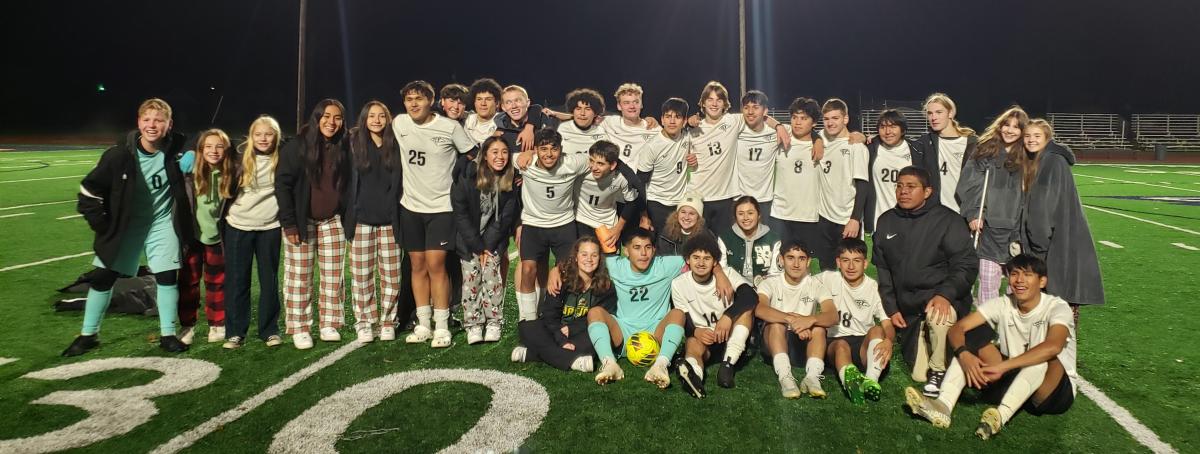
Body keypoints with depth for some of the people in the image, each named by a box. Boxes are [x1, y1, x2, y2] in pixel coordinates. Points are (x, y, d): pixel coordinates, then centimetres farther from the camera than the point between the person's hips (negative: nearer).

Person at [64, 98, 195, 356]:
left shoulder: (176, 150, -17)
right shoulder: (119, 155, -21)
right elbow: (89, 191, -11)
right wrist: (102, 226, -9)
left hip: (162, 223, 0)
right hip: (124, 225, 0)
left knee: (168, 276, -3)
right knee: (103, 276, 5)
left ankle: (167, 335, 10)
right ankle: (88, 335, 21)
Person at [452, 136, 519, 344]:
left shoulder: (511, 181, -9)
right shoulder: (468, 177, -16)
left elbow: (506, 217, -7)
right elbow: (460, 213, -13)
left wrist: (487, 245, -12)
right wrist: (477, 246, -14)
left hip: (494, 239, 1)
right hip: (469, 238, -1)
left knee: (492, 276, -8)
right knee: (471, 278, -6)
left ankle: (494, 323, 2)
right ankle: (473, 325, 3)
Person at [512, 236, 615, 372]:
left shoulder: (606, 286, -2)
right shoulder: (562, 279, -5)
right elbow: (548, 314, -9)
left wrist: (570, 329, -14)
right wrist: (562, 341, -23)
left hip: (582, 336, 0)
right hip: (556, 333, 0)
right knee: (525, 327, -23)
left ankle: (530, 354, -33)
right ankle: (573, 360, -40)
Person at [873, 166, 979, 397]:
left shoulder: (948, 220, -6)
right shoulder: (886, 222, 8)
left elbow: (966, 265, -10)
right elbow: (882, 269, 12)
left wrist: (944, 294, -26)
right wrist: (891, 308, 3)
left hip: (942, 300, -4)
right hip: (908, 310, 4)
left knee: (937, 316, -40)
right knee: (919, 374, -1)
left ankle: (939, 371, -15)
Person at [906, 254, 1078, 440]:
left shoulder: (1057, 307, -15)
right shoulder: (1003, 304, -3)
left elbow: (1053, 346, -37)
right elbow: (957, 328, -13)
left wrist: (1003, 366, -43)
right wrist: (964, 355, -34)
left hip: (1054, 391, -4)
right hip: (1012, 381, 4)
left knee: (1044, 356, -34)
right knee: (972, 339, -15)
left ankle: (1000, 416, -47)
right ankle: (943, 405, -34)